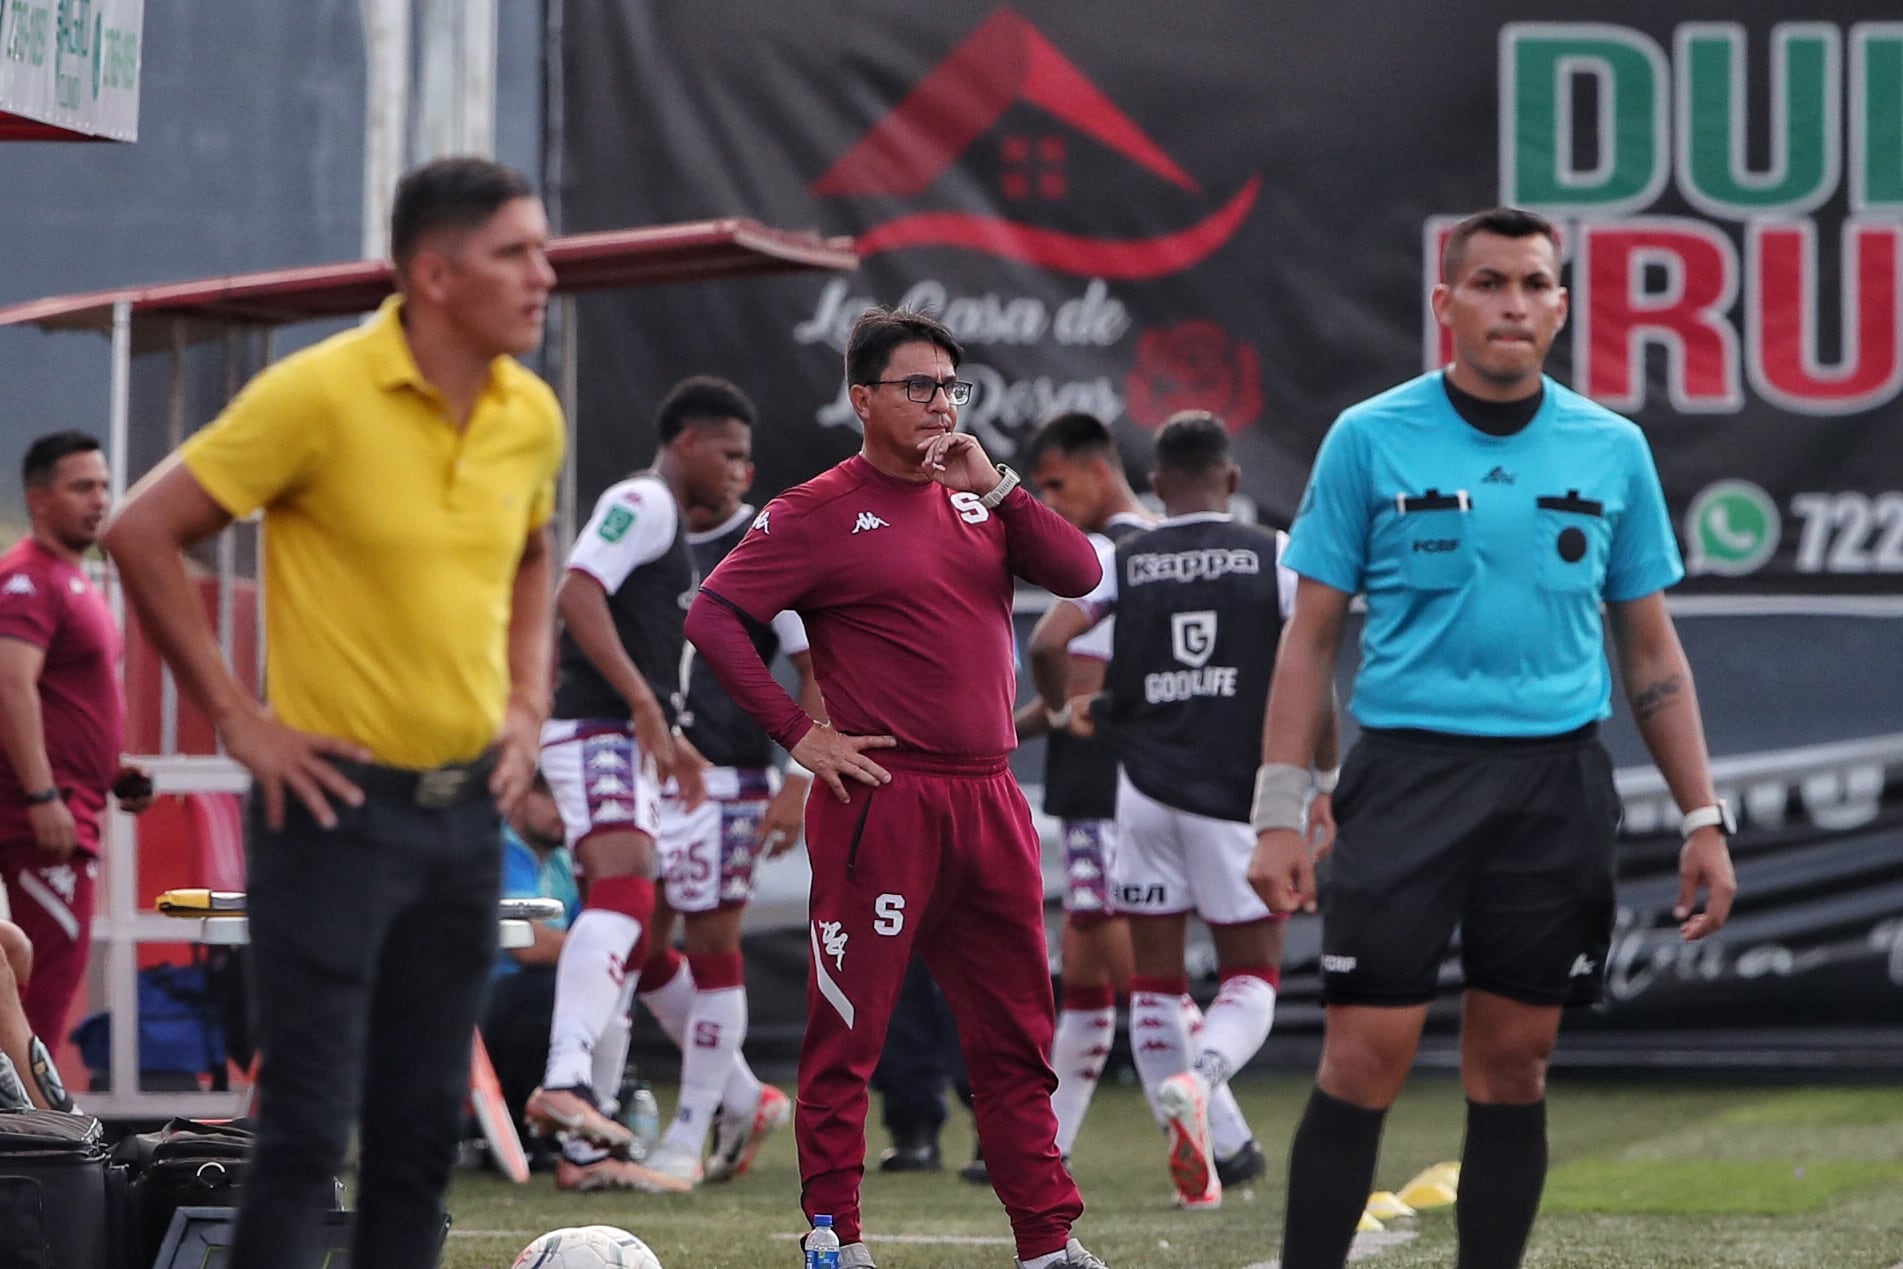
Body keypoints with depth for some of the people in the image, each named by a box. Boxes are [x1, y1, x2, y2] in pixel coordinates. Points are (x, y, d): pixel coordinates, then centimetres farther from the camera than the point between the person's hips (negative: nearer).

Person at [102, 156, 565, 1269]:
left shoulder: (534, 416, 5)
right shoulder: (320, 394, -14)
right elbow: (144, 533, -10)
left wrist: (527, 703, 12)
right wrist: (236, 716, -10)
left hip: (468, 805, 6)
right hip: (337, 803, -6)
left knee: (425, 1128, 8)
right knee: (310, 1127, -7)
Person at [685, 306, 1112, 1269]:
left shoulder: (975, 498, 15)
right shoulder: (821, 511, -3)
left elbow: (1078, 574, 3)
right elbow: (712, 617, -7)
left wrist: (994, 484, -5)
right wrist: (797, 734, -11)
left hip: (988, 805, 6)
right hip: (882, 802, -6)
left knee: (1015, 1037, 9)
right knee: (846, 1034, -3)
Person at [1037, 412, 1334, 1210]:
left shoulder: (1122, 561, 4)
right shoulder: (1274, 558, 0)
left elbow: (1048, 642, -6)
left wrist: (1070, 709, 14)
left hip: (1146, 785, 2)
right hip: (1237, 791, -1)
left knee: (1155, 978, 12)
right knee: (1251, 976, 6)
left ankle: (1190, 1155, 8)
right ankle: (1198, 1079, -24)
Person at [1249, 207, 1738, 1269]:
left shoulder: (1613, 450, 8)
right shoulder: (1370, 441, 1)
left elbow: (1650, 648, 13)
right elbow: (1313, 635, 3)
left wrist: (1705, 819, 7)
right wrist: (1279, 813, -4)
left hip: (1558, 782, 3)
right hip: (1409, 772, -2)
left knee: (1515, 1065, 5)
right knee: (1365, 1060, -8)